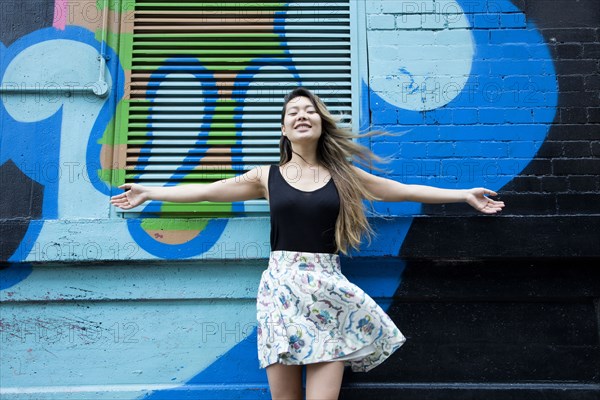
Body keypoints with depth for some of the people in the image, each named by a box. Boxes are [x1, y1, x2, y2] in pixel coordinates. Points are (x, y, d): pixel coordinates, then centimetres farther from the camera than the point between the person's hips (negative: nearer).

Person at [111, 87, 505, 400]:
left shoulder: (343, 175, 8)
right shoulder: (267, 176, 7)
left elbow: (404, 190, 12)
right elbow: (207, 190, 11)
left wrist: (464, 194, 13)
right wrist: (147, 193, 14)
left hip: (328, 289, 0)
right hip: (281, 286, 0)